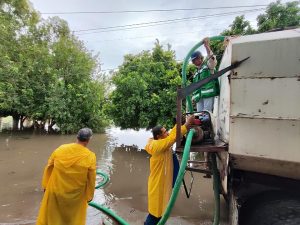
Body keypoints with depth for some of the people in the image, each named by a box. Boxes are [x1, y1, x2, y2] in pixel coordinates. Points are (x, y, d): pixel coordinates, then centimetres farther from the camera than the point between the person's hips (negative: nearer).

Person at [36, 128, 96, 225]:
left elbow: (48, 168, -1)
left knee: (51, 215, 27)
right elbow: (91, 180, -12)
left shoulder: (60, 149, -13)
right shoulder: (90, 156, -22)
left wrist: (45, 185, 13)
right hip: (75, 195, -2)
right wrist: (89, 196, 4)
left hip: (55, 191, 2)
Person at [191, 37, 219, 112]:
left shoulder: (209, 66, 7)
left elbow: (212, 59, -17)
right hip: (199, 97, 7)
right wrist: (194, 96, 16)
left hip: (209, 95, -7)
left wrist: (207, 46, -19)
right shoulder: (196, 73, 28)